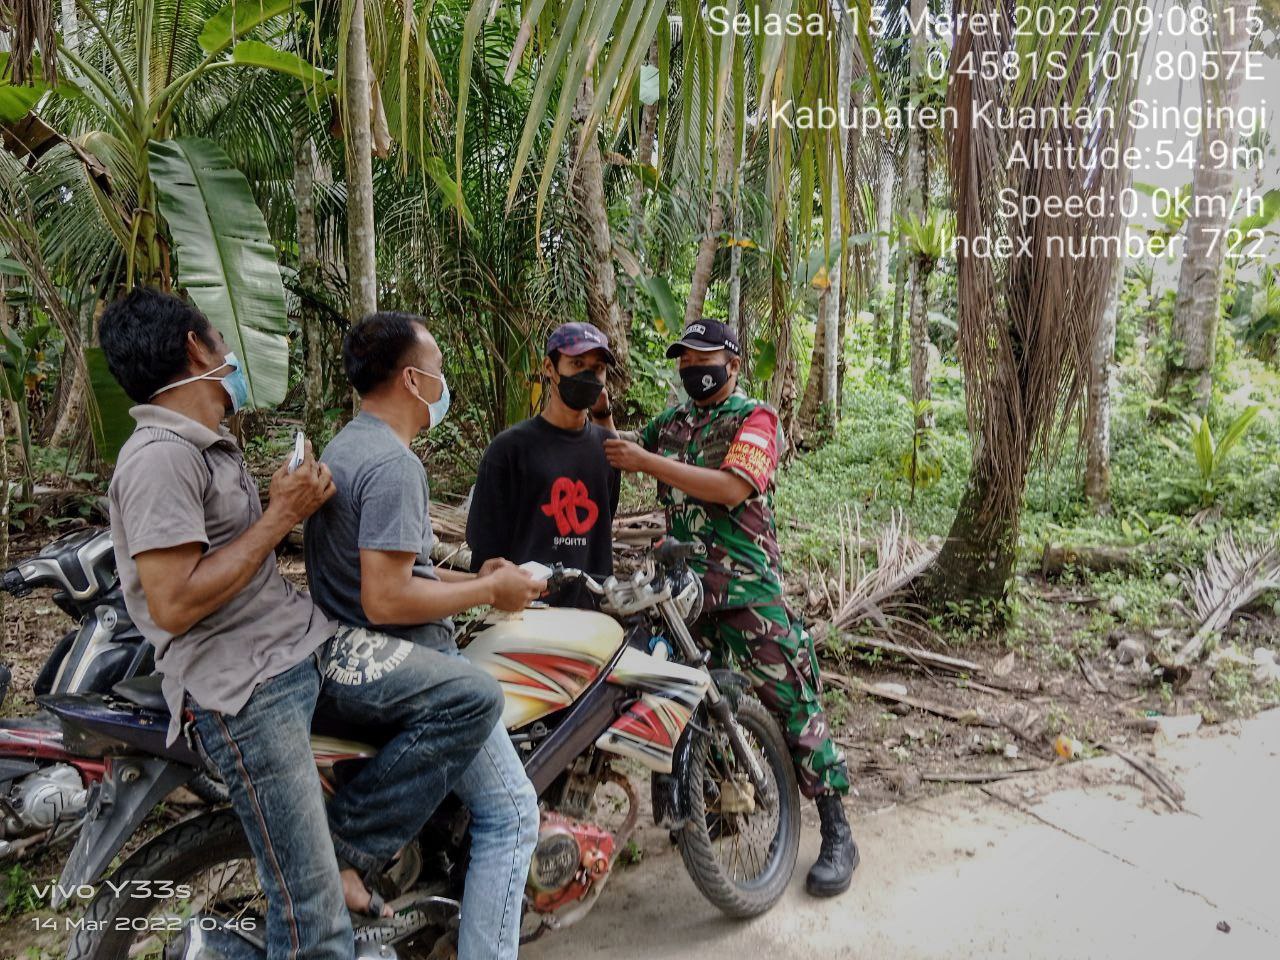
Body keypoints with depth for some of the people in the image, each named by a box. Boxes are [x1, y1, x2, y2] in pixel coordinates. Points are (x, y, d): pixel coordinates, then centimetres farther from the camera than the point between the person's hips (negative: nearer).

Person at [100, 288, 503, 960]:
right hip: (244, 687, -9)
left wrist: (300, 505, 9)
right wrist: (279, 517, -14)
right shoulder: (159, 456, -13)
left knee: (474, 699, -6)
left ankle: (343, 845, 1)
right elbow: (173, 606, -20)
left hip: (307, 640, 9)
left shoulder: (212, 447, 18)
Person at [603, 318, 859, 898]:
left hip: (746, 584, -6)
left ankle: (836, 831, 5)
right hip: (682, 583, 7)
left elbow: (731, 487, -21)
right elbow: (620, 452, 25)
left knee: (792, 699, -6)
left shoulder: (754, 418, -5)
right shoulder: (671, 423, 15)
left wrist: (647, 462, -21)